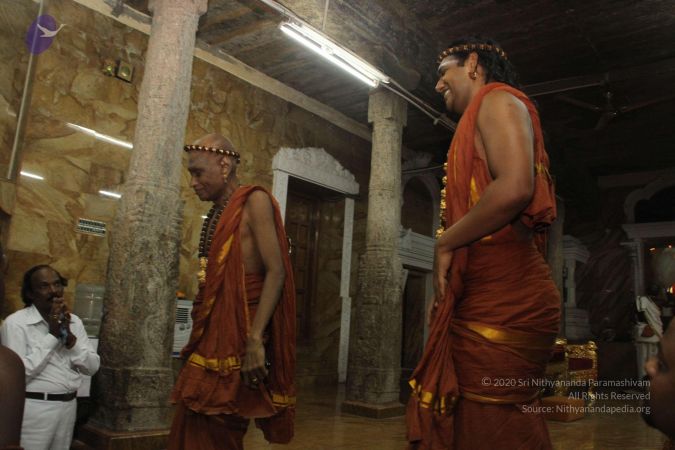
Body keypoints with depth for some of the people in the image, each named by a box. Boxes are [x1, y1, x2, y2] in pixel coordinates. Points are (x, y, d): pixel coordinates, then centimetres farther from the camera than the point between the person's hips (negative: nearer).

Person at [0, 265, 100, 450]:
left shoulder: (74, 322, 6)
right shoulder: (16, 322, -10)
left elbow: (92, 367, 1)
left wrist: (69, 337, -12)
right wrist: (52, 335, -17)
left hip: (68, 406, 5)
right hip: (34, 408, -5)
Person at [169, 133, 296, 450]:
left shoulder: (254, 201, -7)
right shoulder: (216, 214, 17)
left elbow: (276, 272, -16)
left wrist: (255, 340, -23)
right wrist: (200, 336, 13)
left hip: (238, 334, -8)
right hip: (211, 334, 8)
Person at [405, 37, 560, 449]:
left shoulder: (498, 100, -3)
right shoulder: (479, 122, 25)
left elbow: (514, 189, -22)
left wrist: (445, 244, -11)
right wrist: (448, 289, 15)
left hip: (504, 300, -10)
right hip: (487, 299, 10)